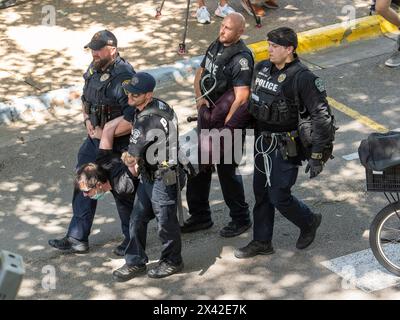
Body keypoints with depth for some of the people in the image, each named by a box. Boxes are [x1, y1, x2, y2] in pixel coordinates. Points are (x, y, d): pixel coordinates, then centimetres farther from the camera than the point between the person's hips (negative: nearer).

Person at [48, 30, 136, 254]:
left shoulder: (125, 77, -23)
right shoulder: (94, 69, 3)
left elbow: (132, 119, -27)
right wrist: (87, 120, 2)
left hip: (118, 145, -8)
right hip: (94, 139, 8)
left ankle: (133, 239, 26)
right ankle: (77, 238, 23)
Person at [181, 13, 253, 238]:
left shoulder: (241, 58, -20)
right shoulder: (216, 46, 6)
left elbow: (241, 98, -25)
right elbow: (200, 73, 19)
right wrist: (199, 98, -1)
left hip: (229, 119, -8)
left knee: (227, 170, 1)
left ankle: (241, 219, 19)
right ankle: (200, 216, 28)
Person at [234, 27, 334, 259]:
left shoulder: (302, 78, -21)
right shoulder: (262, 68, 2)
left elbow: (322, 116, -20)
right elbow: (252, 101, 17)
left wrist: (317, 156, -20)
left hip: (286, 148, -7)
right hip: (262, 142, 7)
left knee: (279, 196, -1)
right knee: (262, 194, 14)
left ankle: (309, 222, 28)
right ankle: (262, 242, 28)